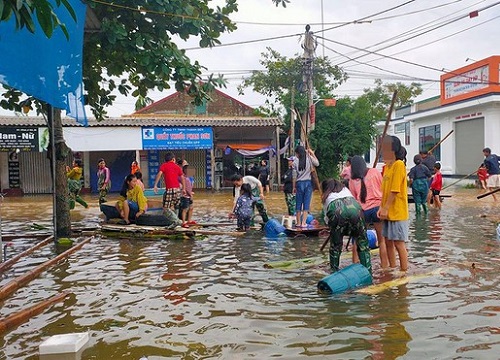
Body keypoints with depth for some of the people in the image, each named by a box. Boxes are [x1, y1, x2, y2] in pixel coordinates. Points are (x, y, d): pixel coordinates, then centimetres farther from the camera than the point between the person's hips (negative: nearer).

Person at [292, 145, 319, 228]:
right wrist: (312, 154, 19)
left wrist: (294, 187, 7)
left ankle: (298, 222, 13)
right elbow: (317, 163, 18)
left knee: (298, 203, 9)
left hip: (299, 183, 0)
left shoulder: (295, 161, -4)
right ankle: (303, 223, 0)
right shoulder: (309, 159, -2)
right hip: (308, 182, 0)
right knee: (306, 203, 3)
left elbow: (294, 176, -1)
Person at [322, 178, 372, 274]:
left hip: (337, 212, -1)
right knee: (363, 244, 13)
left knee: (335, 246, 15)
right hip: (355, 208, 1)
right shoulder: (345, 189, 40)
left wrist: (331, 226, 46)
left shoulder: (325, 197, 33)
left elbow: (326, 217, 28)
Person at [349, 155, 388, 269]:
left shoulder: (352, 180, 7)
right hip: (377, 207, 0)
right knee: (382, 239, 8)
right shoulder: (375, 172, 5)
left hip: (362, 211, 1)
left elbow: (353, 198, 9)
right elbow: (383, 189, 6)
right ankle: (384, 265, 10)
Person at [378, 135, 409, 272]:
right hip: (388, 212, 9)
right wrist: (381, 208, 6)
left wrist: (386, 208, -19)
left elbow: (395, 190, -19)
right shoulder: (387, 166, 13)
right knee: (389, 241, 14)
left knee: (399, 243, -3)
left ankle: (404, 272, 8)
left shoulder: (399, 165, -14)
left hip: (397, 212, -9)